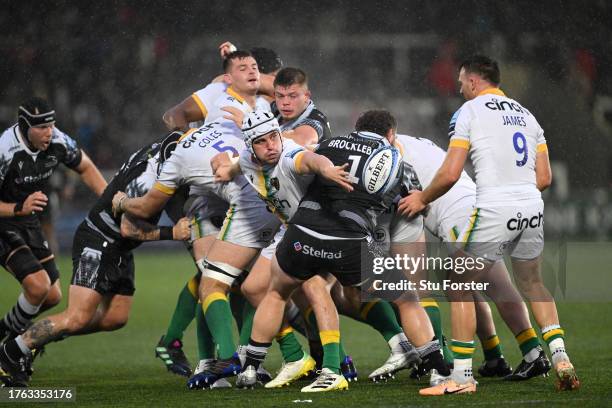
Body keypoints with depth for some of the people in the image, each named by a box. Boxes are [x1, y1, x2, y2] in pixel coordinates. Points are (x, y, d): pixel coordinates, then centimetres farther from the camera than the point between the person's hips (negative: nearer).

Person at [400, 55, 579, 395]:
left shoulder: (469, 112, 0)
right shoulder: (526, 115, 18)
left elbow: (450, 174, -7)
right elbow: (545, 177, 15)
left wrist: (422, 199, 9)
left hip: (494, 210, -6)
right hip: (532, 206, 6)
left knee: (461, 286, 4)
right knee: (532, 283, 24)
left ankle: (462, 376, 0)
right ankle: (560, 359, 11)